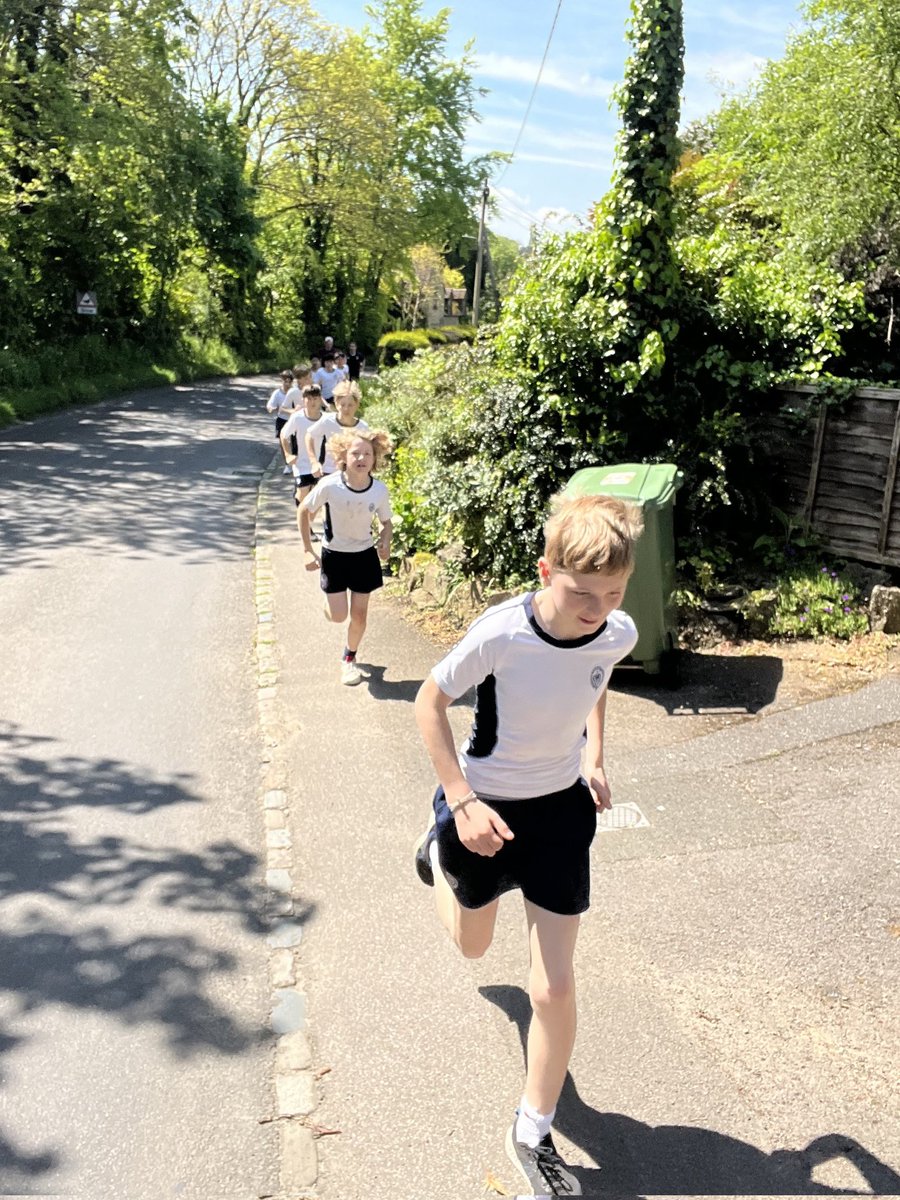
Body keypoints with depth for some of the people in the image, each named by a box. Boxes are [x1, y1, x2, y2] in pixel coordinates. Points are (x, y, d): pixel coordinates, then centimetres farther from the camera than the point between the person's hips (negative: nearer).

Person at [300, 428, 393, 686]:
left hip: (364, 555, 2)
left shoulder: (380, 490, -18)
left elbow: (386, 521, 1)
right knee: (337, 616, 0)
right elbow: (305, 511, -9)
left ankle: (349, 659, 32)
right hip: (334, 555, -1)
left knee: (359, 614, 7)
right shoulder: (329, 485, -25)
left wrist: (386, 540, -20)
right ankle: (331, 598, 37)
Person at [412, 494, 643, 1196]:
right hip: (486, 809, -2)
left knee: (555, 988, 1)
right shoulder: (499, 634, -31)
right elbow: (430, 704, -16)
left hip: (562, 810, 2)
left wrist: (593, 758, -1)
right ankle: (440, 846, 56)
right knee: (472, 945, 24)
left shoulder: (619, 634, -18)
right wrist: (462, 803, -22)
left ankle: (533, 1136, 24)